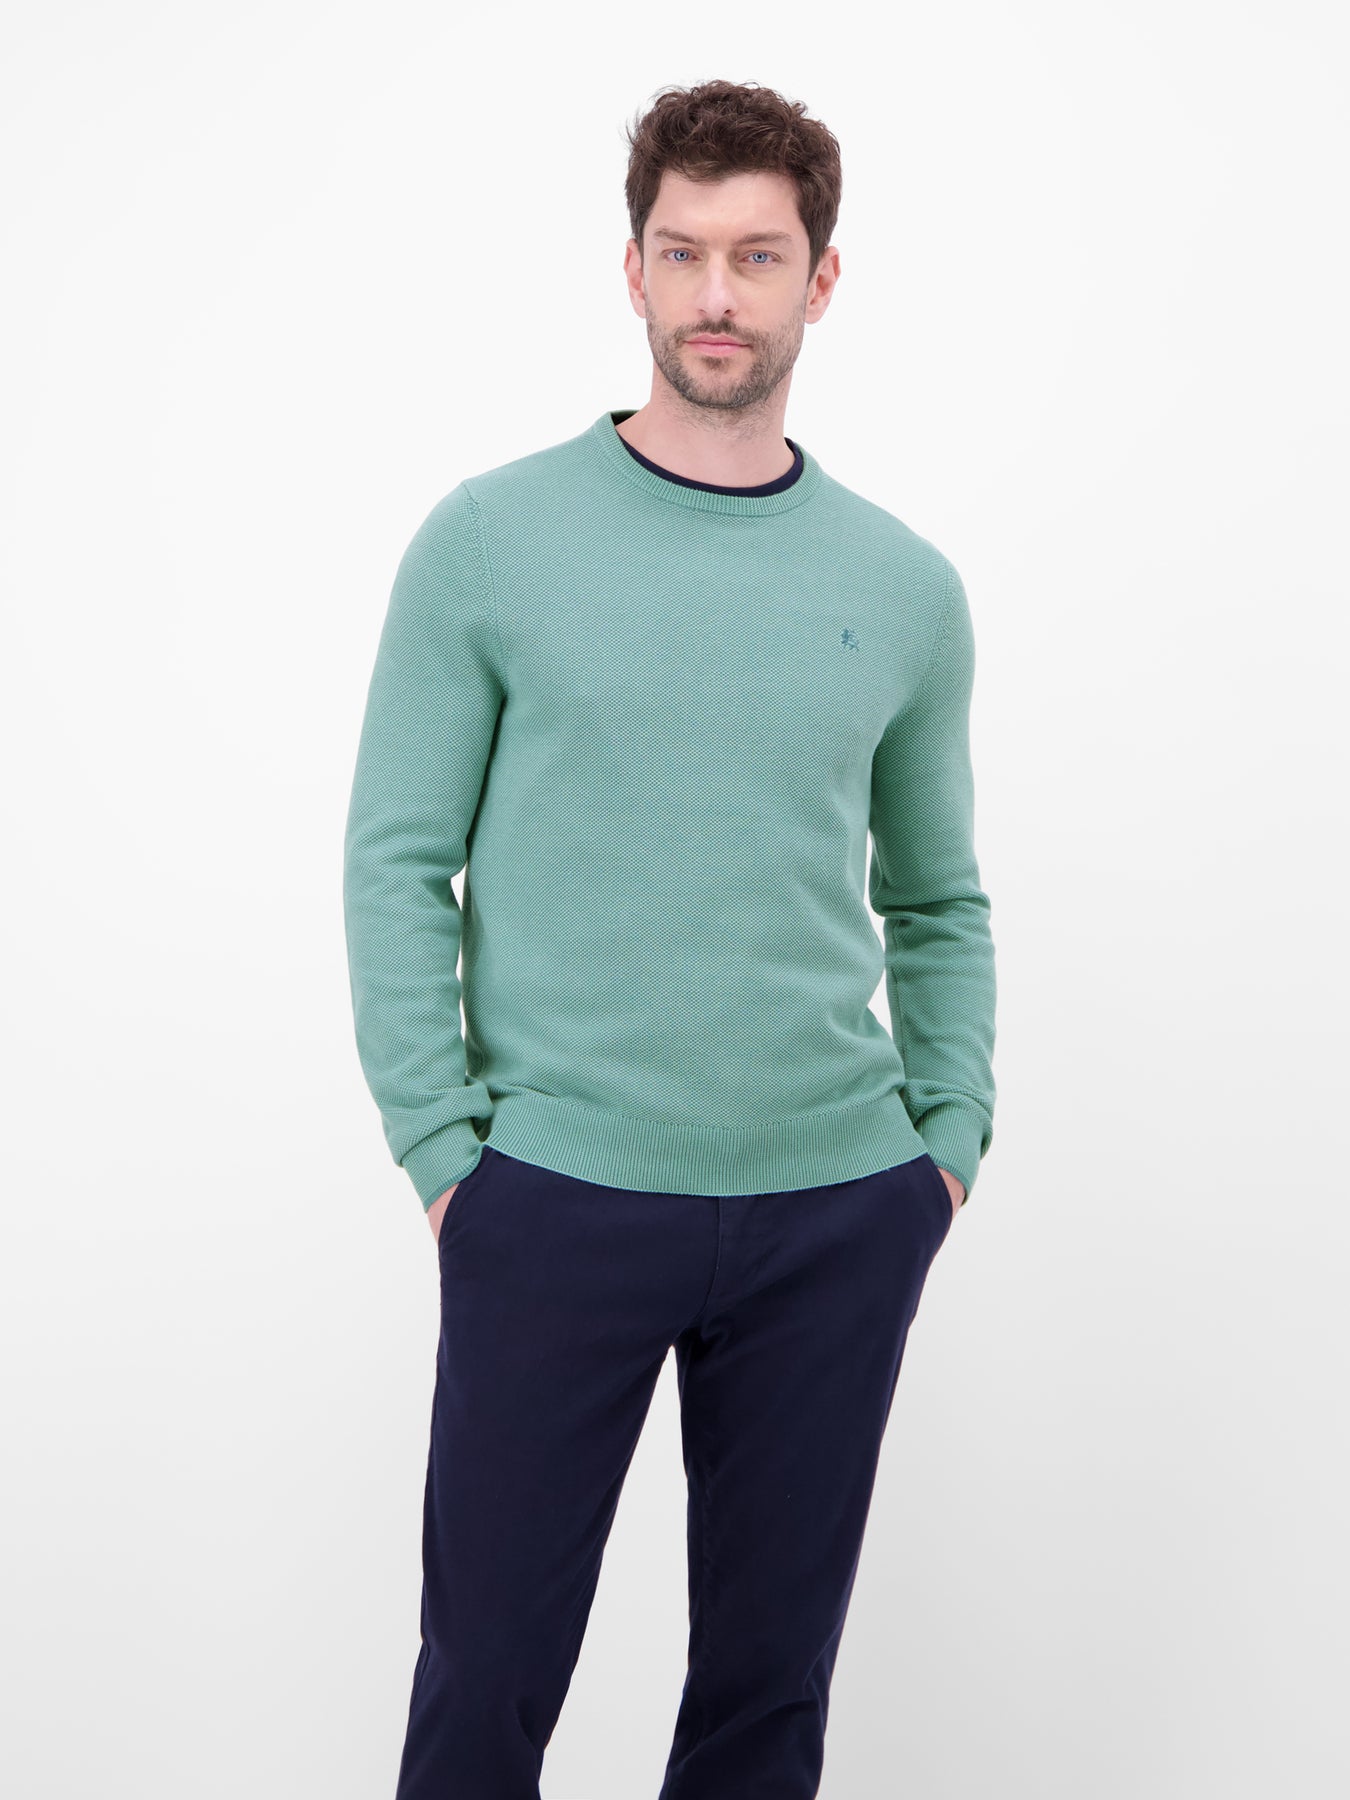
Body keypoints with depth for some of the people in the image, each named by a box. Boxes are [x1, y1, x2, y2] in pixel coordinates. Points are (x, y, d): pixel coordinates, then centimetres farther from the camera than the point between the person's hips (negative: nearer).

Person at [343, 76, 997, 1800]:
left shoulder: (905, 585, 6)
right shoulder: (491, 539, -2)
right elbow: (398, 861, -2)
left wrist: (950, 1137, 5)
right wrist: (440, 1143, -8)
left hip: (841, 1208, 3)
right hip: (559, 1200, -2)